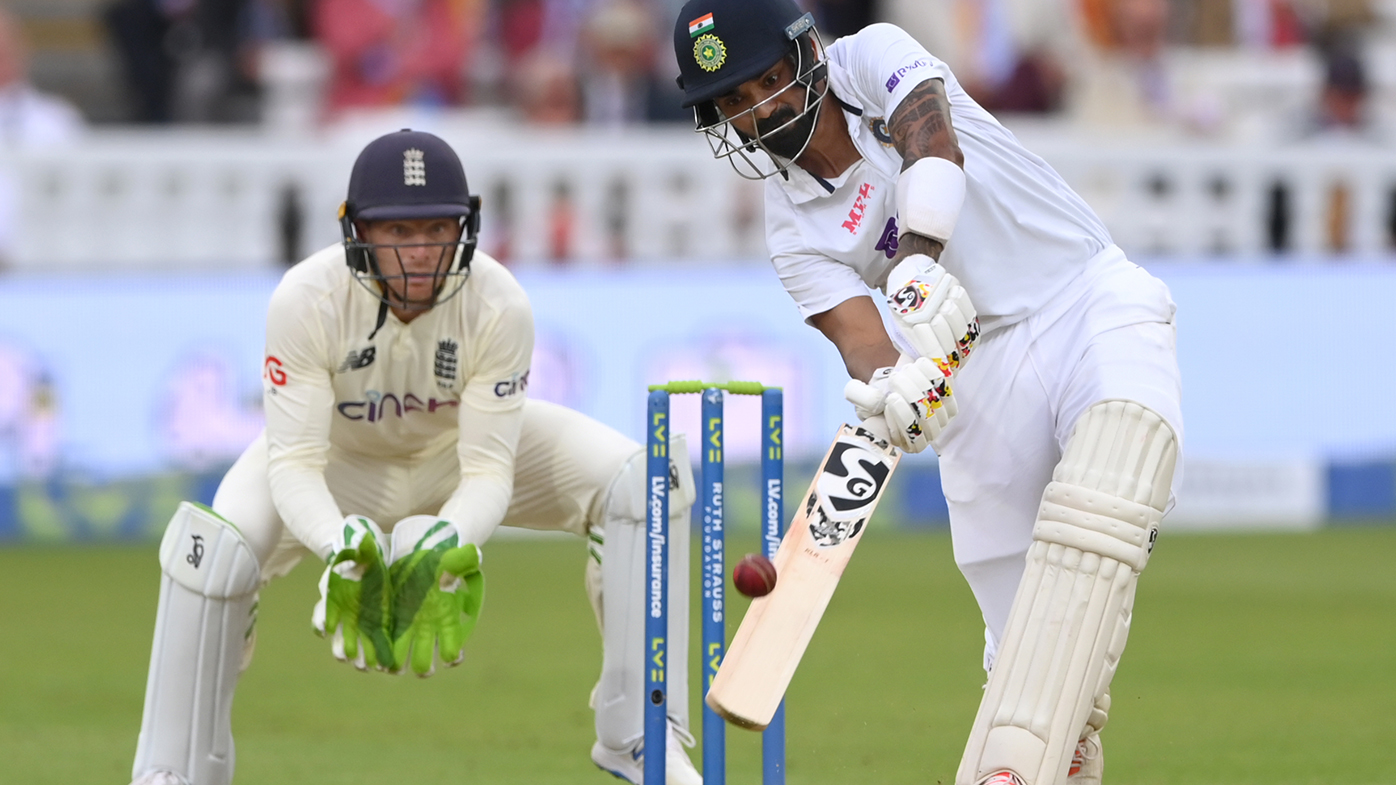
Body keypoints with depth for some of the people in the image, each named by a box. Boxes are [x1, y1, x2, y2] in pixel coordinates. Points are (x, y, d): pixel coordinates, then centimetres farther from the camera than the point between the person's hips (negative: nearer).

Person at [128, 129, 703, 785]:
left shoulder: (498, 306, -30)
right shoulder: (306, 301, -33)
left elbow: (488, 471, -29)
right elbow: (295, 464, -33)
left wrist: (448, 545, -51)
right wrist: (343, 548, -53)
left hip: (456, 447, 1)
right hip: (343, 460, -1)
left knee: (644, 482, -21)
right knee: (213, 547, -30)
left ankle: (636, 732, -11)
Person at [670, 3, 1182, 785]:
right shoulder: (797, 232, 6)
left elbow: (930, 135, -21)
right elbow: (861, 338, -9)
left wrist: (919, 257, -40)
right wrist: (891, 388, -34)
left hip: (1094, 302, -4)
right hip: (980, 372, 4)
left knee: (1097, 508, -32)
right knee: (1030, 652, -6)